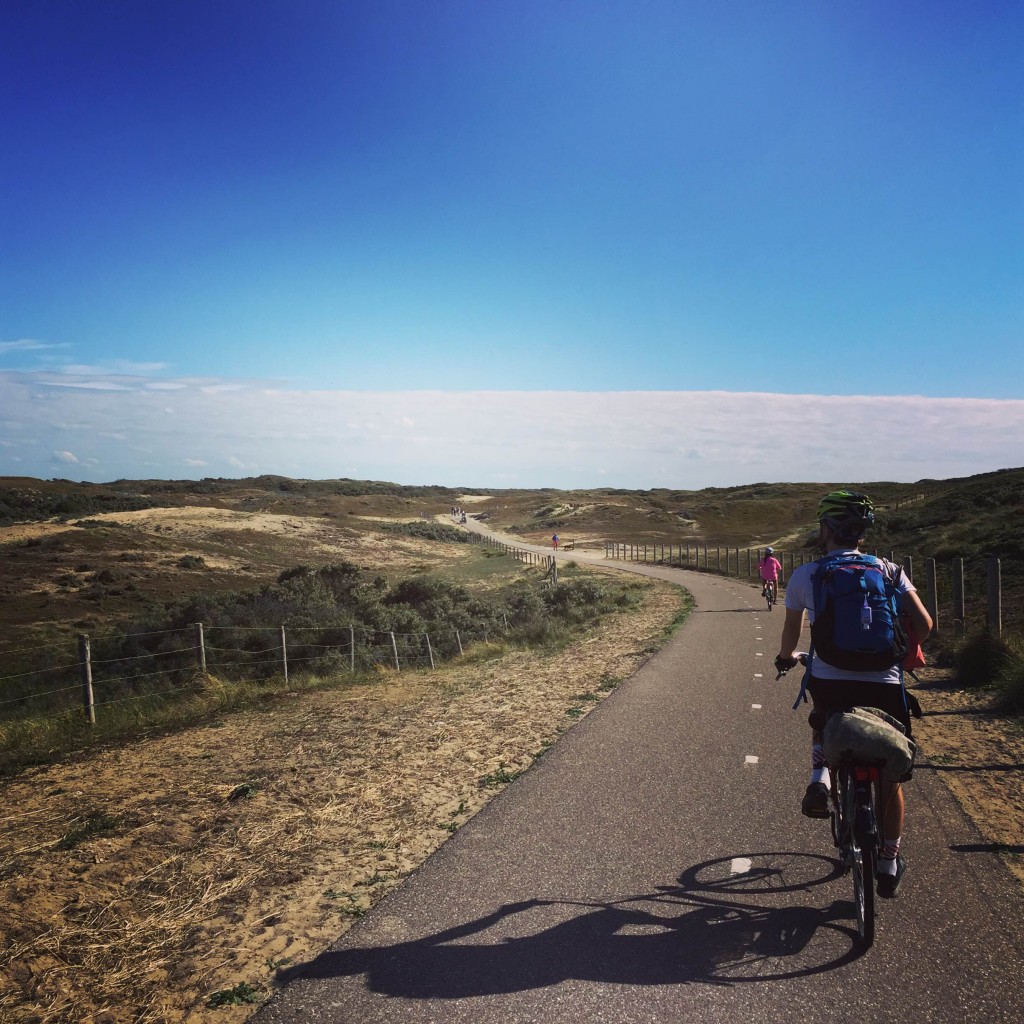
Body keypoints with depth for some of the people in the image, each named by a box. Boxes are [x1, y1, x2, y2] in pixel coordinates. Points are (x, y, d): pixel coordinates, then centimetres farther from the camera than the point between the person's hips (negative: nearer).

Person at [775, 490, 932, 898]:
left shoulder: (804, 575, 3)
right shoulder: (888, 570, 7)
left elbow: (791, 632, 14)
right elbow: (923, 624, -1)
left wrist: (785, 657, 36)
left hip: (829, 683, -1)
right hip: (884, 687, 1)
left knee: (823, 724, 35)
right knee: (889, 777, 20)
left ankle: (819, 776, 9)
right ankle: (889, 863, 28)